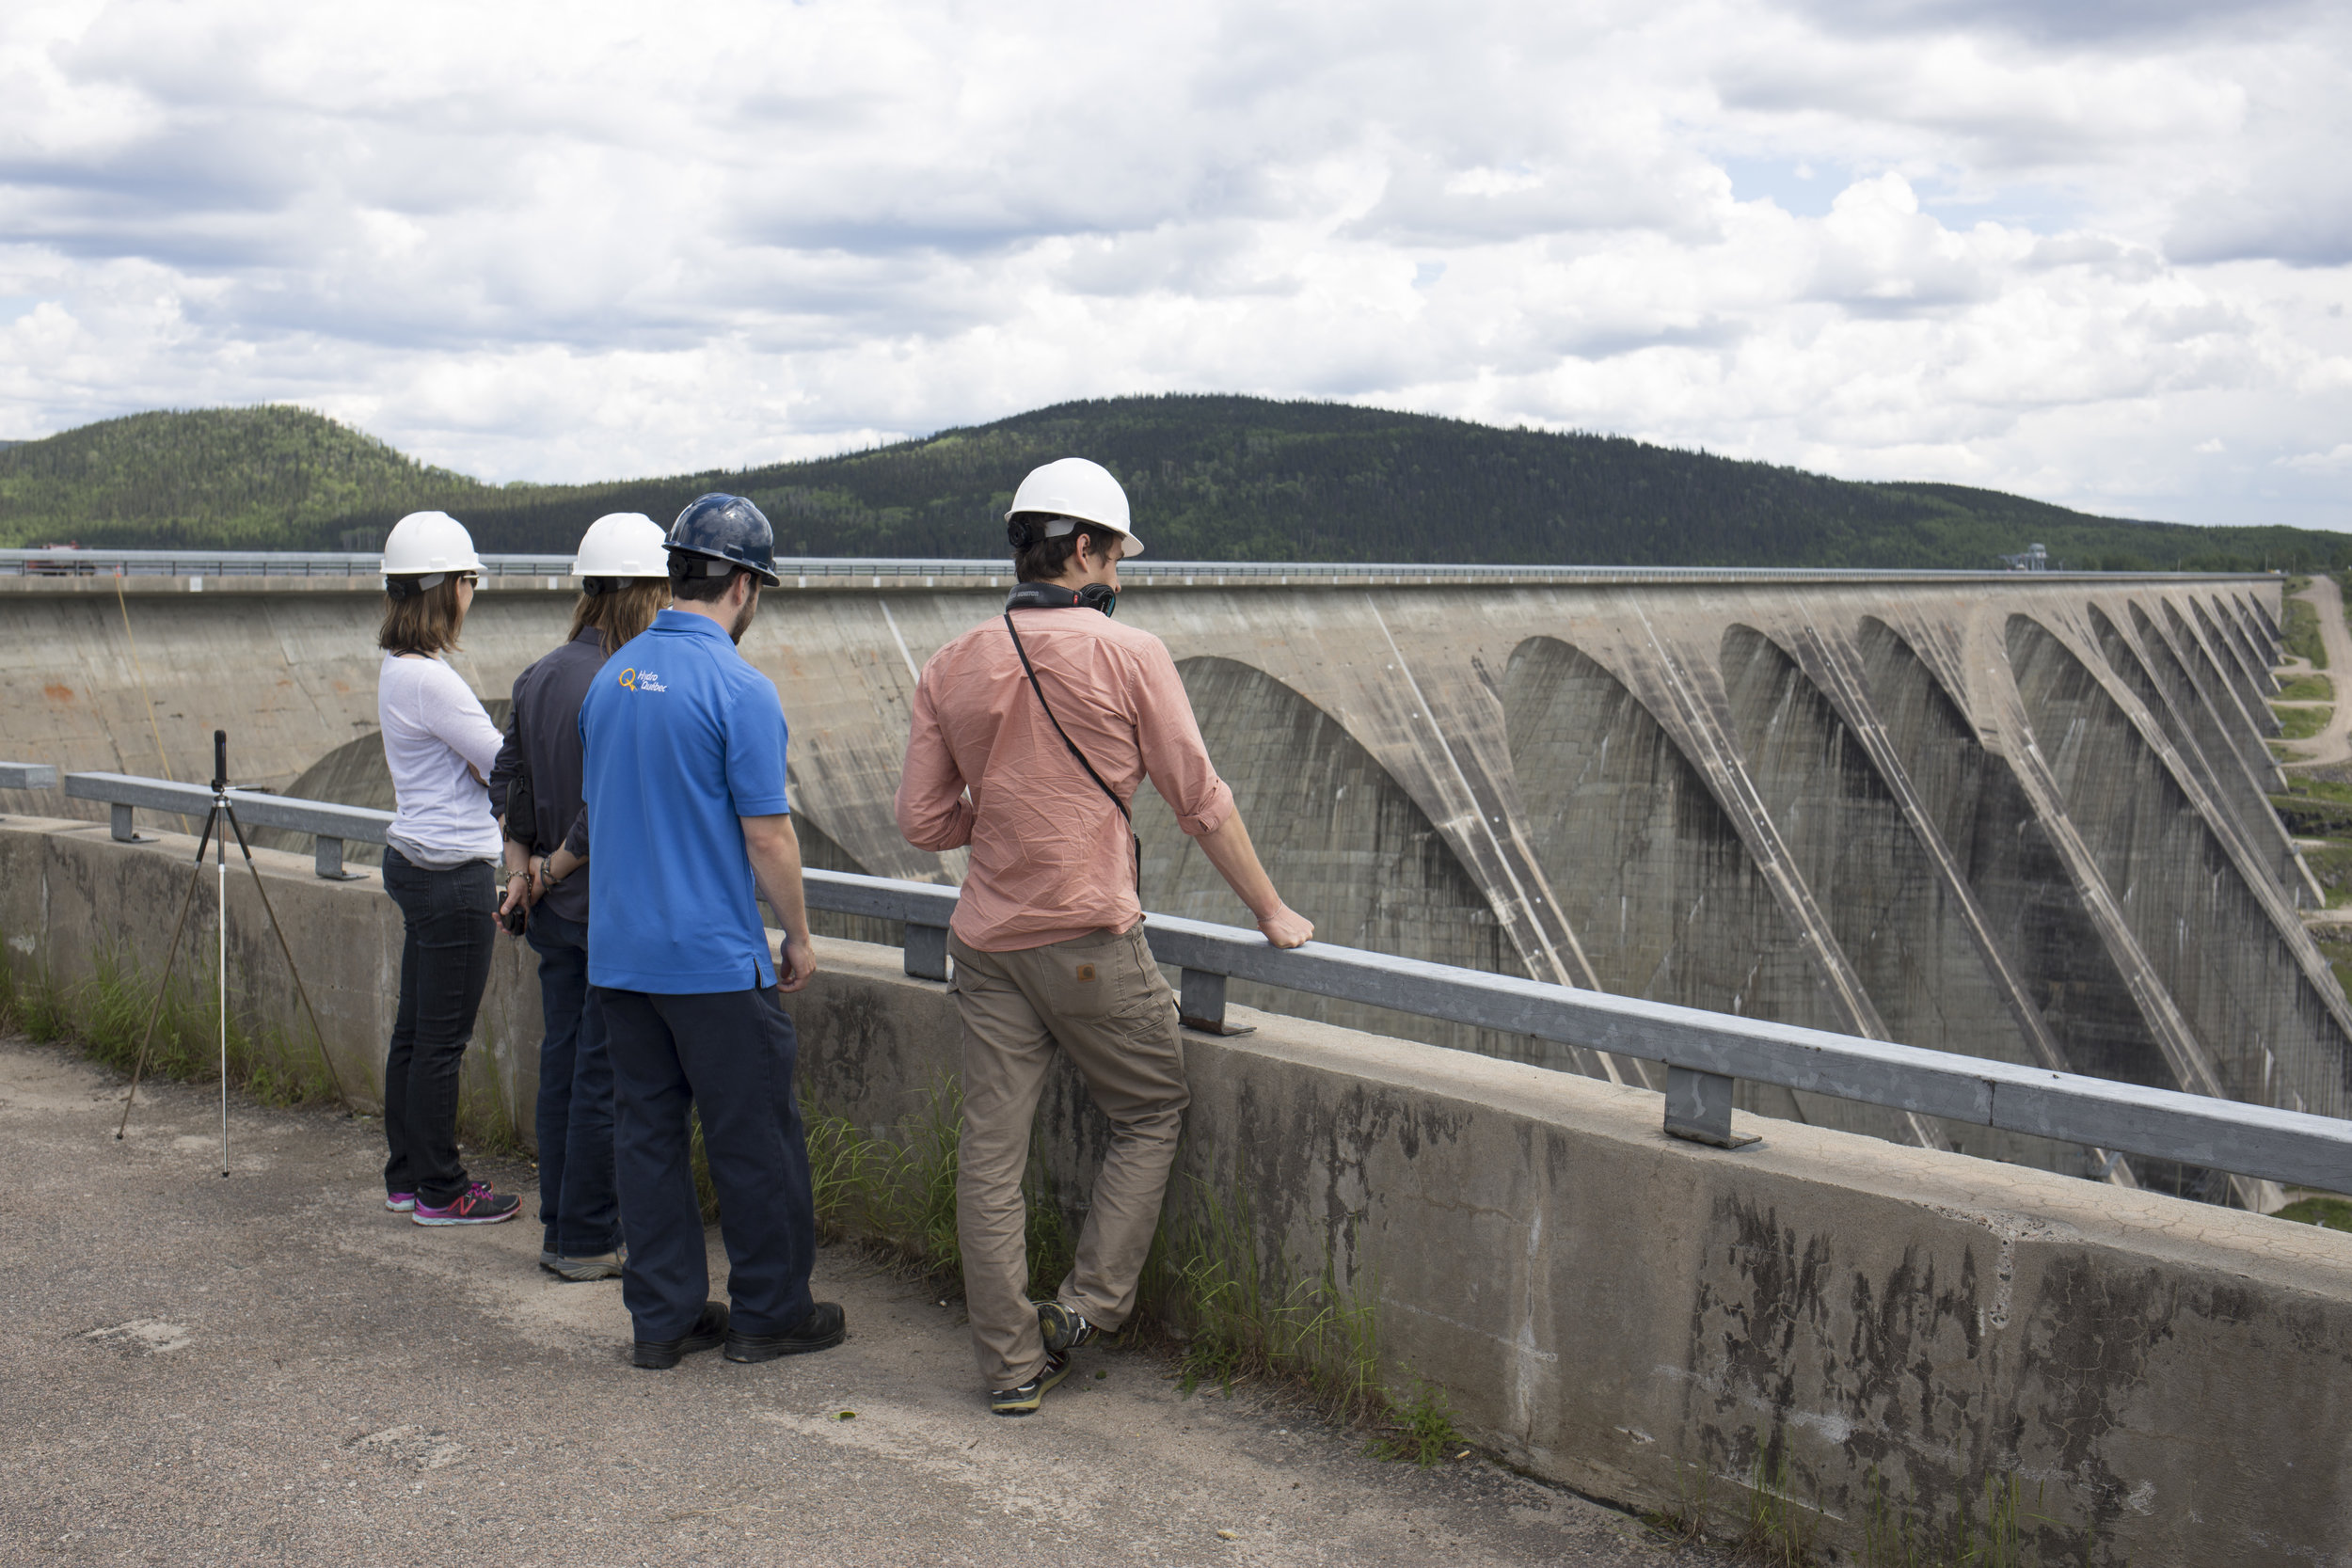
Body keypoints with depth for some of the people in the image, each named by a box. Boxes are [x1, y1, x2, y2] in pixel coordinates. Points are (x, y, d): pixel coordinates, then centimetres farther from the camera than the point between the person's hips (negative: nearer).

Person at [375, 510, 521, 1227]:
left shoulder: (400, 669, 12)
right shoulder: (430, 679, -19)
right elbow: (502, 766, -15)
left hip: (414, 862, 10)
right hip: (451, 875, -10)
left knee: (415, 1032, 15)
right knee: (442, 1040, -1)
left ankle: (407, 1176, 24)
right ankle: (440, 1192, 8)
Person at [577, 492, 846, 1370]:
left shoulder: (611, 678, 8)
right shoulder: (739, 689, -14)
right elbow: (768, 837, -14)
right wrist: (798, 936, -1)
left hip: (617, 950, 7)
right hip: (714, 954, -7)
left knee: (646, 1132, 11)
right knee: (755, 1139, 5)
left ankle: (664, 1317, 17)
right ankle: (769, 1313, 14)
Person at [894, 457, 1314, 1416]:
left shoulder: (950, 670, 5)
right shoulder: (1126, 654, -7)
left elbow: (922, 820, 5)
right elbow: (1200, 802, -3)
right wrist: (1272, 914, 6)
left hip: (987, 943, 4)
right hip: (1090, 941, -4)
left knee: (991, 1150, 6)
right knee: (1152, 1116, 16)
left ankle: (1012, 1366, 11)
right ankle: (1089, 1304, 9)